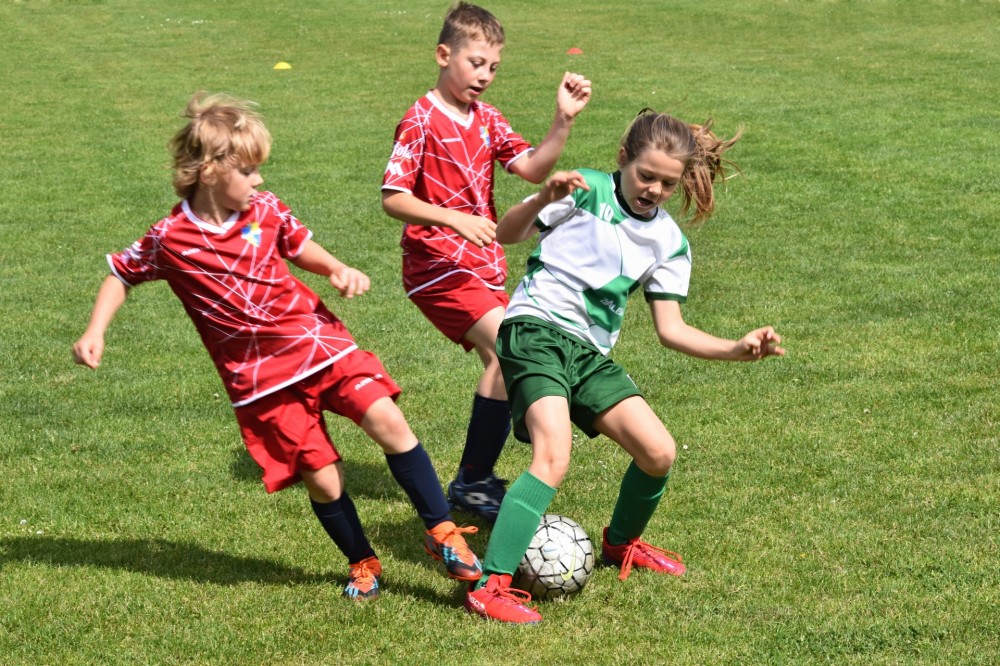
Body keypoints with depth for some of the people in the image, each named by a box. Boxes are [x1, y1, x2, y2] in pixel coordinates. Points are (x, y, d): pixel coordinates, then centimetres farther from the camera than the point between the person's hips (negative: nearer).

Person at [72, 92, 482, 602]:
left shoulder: (265, 211, 0)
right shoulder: (169, 240, -8)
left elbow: (302, 248, 16)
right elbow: (122, 274, 8)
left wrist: (340, 271, -3)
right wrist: (95, 332, -3)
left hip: (319, 341, 2)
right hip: (262, 377, -2)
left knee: (389, 424, -14)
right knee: (323, 479, -3)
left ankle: (442, 531, 0)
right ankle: (362, 564, 23)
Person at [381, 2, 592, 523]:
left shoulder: (486, 119, 11)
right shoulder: (421, 122, -10)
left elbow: (534, 169, 0)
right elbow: (392, 198, -15)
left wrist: (563, 120, -14)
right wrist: (456, 220, -27)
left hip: (484, 267, 9)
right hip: (438, 265, -9)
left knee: (504, 361, 13)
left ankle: (476, 480, 29)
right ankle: (472, 484, -16)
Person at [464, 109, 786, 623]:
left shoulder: (669, 243, 11)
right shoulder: (586, 190, -4)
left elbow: (670, 329, 9)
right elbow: (506, 235, -8)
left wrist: (738, 349, -3)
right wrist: (544, 199, -27)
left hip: (589, 353, 6)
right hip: (536, 330, -6)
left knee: (659, 452, -1)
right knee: (553, 459, -25)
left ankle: (621, 544, 30)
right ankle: (490, 586, -27)